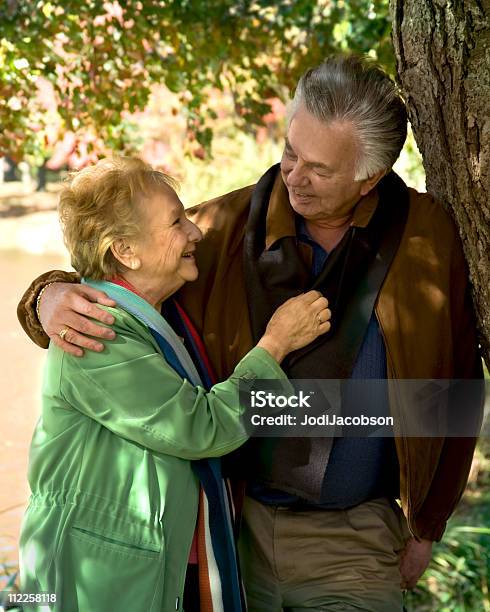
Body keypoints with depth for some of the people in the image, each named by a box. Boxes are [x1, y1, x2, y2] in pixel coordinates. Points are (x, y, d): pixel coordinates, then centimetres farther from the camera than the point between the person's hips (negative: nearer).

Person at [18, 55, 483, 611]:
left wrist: (426, 527, 8)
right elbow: (114, 283, 5)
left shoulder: (428, 236, -5)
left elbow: (456, 390, 4)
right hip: (233, 523, 2)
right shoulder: (229, 223, -4)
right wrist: (52, 297, -19)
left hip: (355, 544, -1)